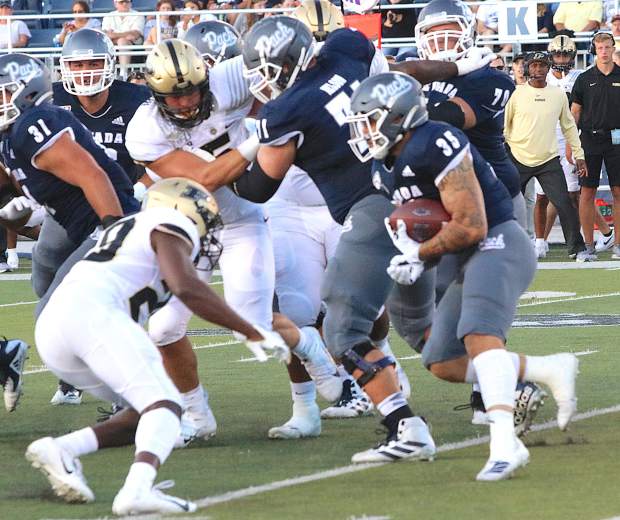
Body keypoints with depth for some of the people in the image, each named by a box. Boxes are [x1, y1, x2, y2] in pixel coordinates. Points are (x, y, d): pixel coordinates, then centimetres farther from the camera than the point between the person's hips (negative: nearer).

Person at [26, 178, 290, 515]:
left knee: (146, 412, 13)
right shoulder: (171, 227, 8)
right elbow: (186, 288, -8)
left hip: (49, 327, 9)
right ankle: (138, 490, -42)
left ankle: (60, 449, -2)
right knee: (164, 407, -15)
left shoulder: (129, 228, 36)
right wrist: (251, 333, -6)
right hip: (91, 312, -9)